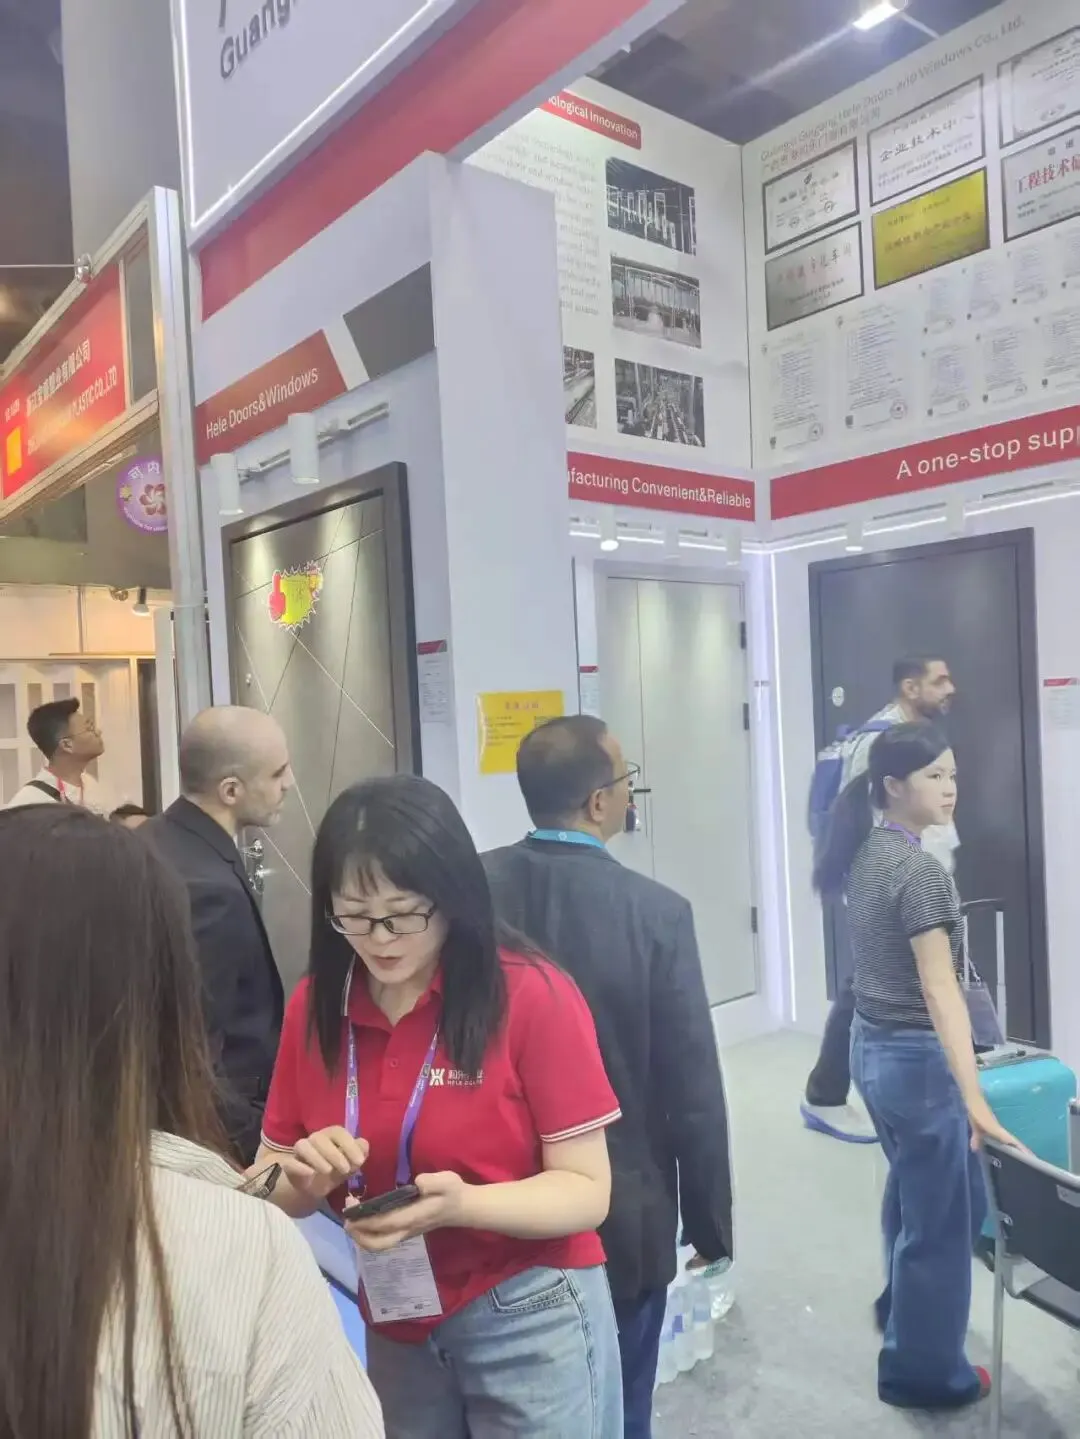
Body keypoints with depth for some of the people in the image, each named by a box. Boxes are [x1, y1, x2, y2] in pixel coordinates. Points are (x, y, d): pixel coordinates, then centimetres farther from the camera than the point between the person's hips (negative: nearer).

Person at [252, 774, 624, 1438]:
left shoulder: (535, 995, -20)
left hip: (530, 1322, -4)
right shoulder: (314, 1007, -6)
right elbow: (273, 1185, 2)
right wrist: (306, 1174, -20)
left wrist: (460, 1204, -31)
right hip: (391, 1329, 4)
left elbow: (586, 1192, -16)